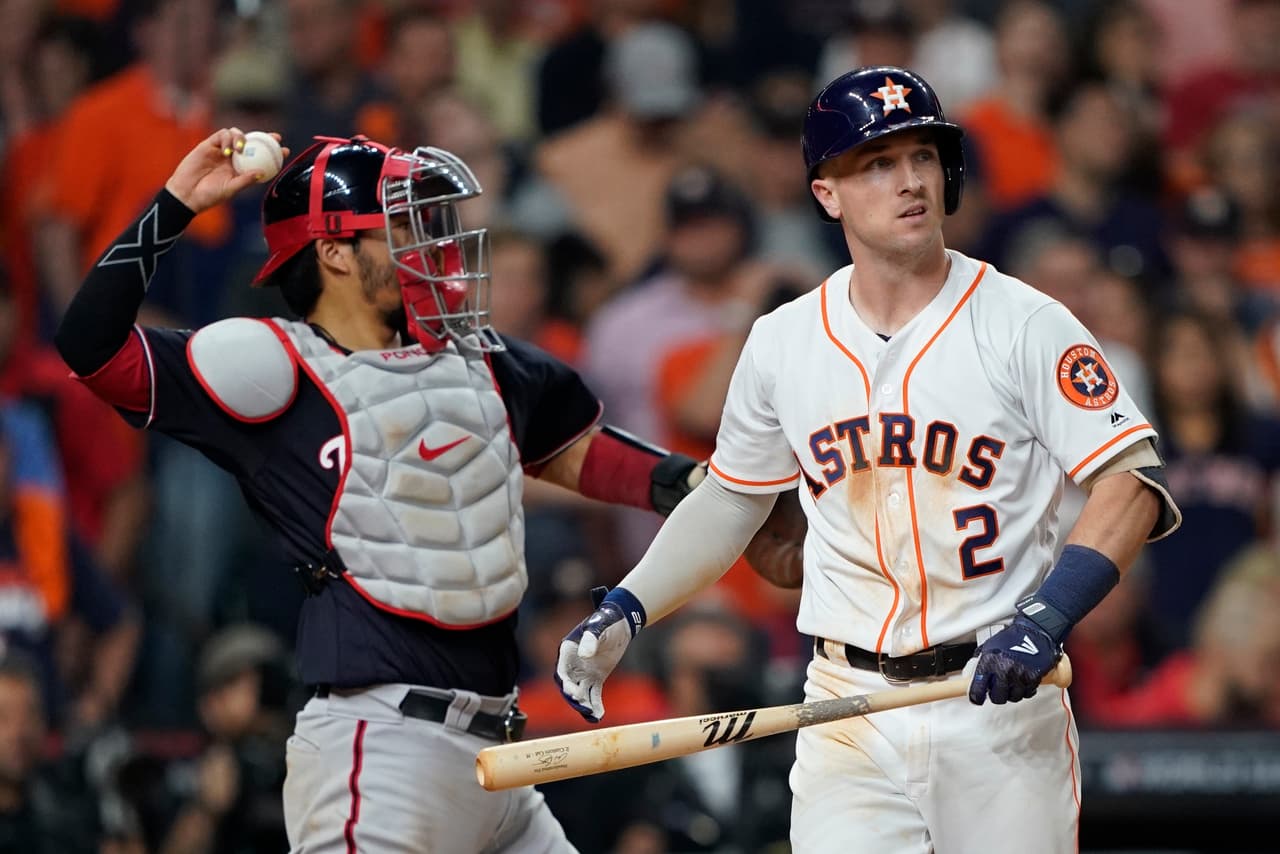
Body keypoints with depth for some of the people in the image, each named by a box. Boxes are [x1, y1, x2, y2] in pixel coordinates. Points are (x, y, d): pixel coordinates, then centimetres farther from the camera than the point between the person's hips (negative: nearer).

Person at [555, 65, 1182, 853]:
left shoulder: (1025, 325, -5)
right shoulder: (784, 342, 7)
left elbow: (1132, 480, -10)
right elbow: (732, 498, 20)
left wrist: (1046, 619, -23)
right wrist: (628, 609, 7)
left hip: (1003, 706, -2)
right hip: (849, 712, 2)